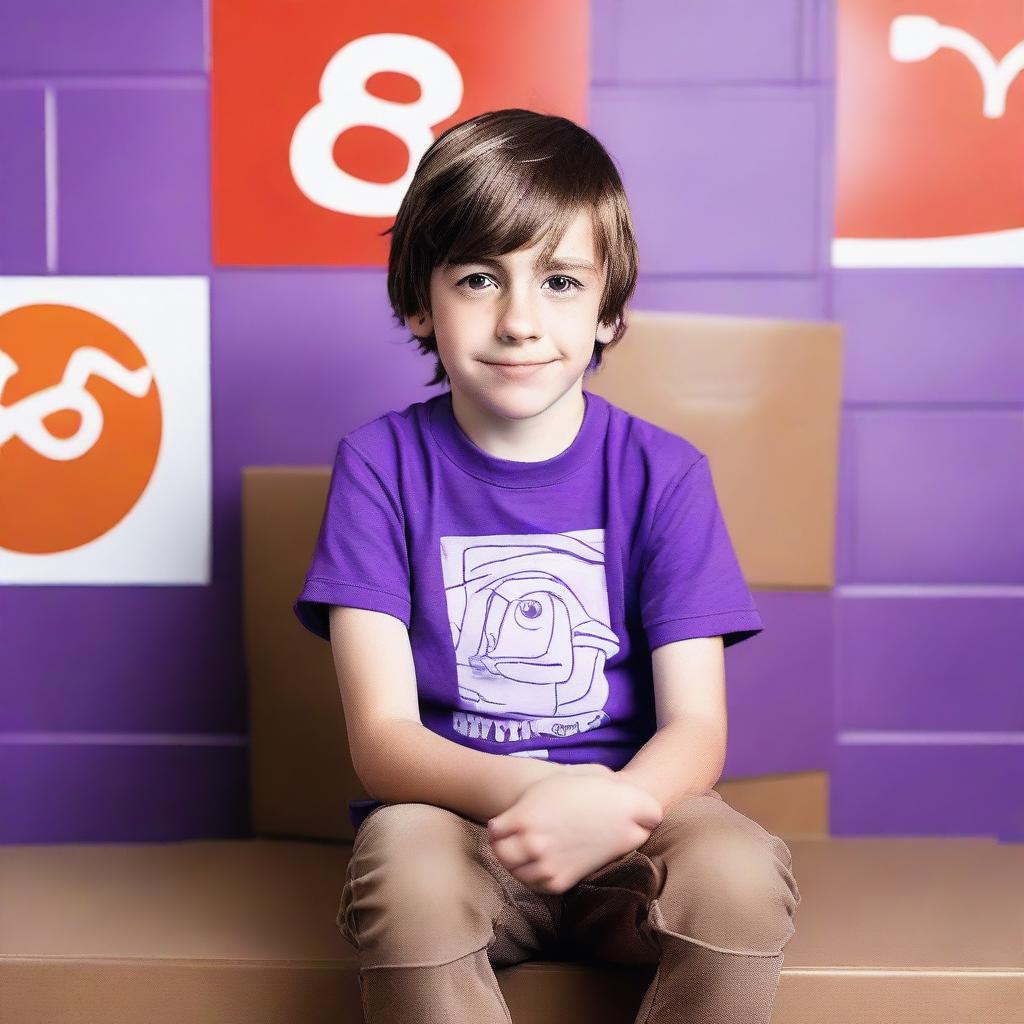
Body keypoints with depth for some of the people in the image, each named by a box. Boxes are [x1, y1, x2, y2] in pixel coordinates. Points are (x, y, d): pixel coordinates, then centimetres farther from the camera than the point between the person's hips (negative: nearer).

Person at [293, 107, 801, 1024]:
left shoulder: (662, 472, 0)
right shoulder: (381, 464, -3)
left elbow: (697, 726, -5)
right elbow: (381, 737, -10)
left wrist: (612, 809, -30)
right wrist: (525, 791, -31)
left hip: (630, 818, 1)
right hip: (449, 809, -1)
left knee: (741, 873, -31)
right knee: (407, 877, -35)